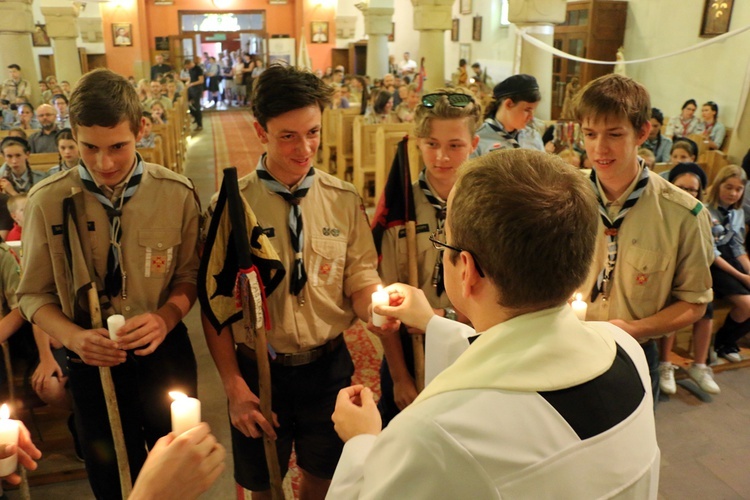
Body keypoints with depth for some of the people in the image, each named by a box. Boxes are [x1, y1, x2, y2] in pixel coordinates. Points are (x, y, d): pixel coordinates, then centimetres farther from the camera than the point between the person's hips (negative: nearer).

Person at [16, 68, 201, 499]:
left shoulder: (177, 194, -13)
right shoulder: (47, 202, -13)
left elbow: (189, 276, -2)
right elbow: (34, 294, -3)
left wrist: (166, 318, -21)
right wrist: (73, 337, -21)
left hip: (165, 355, 0)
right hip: (93, 364, 0)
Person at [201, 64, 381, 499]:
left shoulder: (344, 200, -6)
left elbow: (361, 280, -3)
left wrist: (378, 305, -25)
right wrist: (234, 385, -10)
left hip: (329, 367, 2)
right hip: (258, 370, -1)